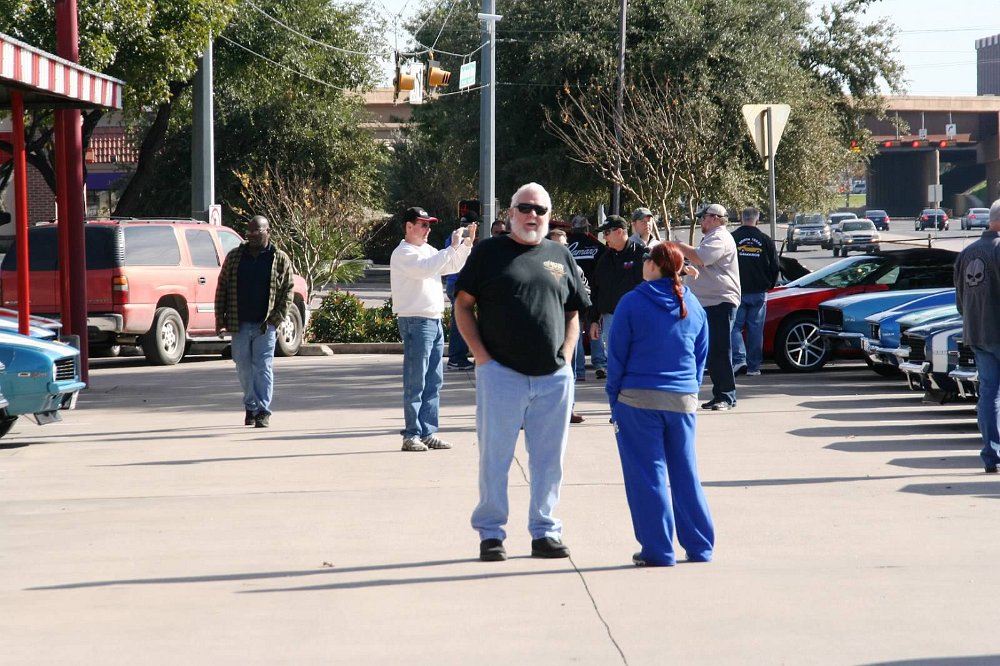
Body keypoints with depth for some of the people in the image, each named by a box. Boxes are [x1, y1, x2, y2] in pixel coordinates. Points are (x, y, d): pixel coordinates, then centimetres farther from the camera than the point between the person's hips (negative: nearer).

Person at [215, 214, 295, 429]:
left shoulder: (280, 260, 3)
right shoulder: (234, 257, 9)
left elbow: (287, 292, 2)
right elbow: (222, 288, 12)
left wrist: (276, 320, -8)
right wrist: (220, 318, 5)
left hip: (265, 325, -3)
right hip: (239, 324, 3)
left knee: (263, 367, -6)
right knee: (244, 367, 8)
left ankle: (263, 411, -5)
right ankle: (251, 407, 21)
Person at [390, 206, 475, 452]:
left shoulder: (427, 250, 19)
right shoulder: (403, 253, -9)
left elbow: (453, 266, 24)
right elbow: (427, 268, -26)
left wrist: (467, 243, 11)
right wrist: (453, 247, -24)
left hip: (434, 320, 9)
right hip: (415, 322, -9)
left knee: (434, 382, 8)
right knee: (415, 383, -7)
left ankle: (428, 433, 12)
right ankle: (412, 435, -6)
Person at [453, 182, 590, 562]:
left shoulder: (560, 257, 13)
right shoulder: (489, 252, 3)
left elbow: (573, 314, 18)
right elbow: (463, 305, 3)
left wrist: (566, 355, 4)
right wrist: (481, 355, -7)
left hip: (553, 378, 3)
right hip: (501, 374, -3)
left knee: (549, 459, 8)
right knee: (495, 456, 1)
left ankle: (544, 531, 18)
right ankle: (490, 534, 9)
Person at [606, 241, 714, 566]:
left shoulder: (633, 302, -8)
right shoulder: (693, 307, 6)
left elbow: (617, 354, -5)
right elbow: (701, 356, 12)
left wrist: (614, 397, 3)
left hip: (638, 397, -4)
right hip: (683, 400, 4)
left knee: (647, 475, 2)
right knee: (685, 473, 13)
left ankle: (658, 551, 2)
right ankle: (700, 548, 16)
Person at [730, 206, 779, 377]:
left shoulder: (732, 238, -5)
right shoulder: (765, 240, 1)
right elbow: (774, 267, 7)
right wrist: (770, 285, 23)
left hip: (737, 292, -2)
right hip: (759, 292, 2)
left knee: (735, 326, 3)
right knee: (756, 329, 7)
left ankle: (739, 358, -16)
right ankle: (753, 366, 7)